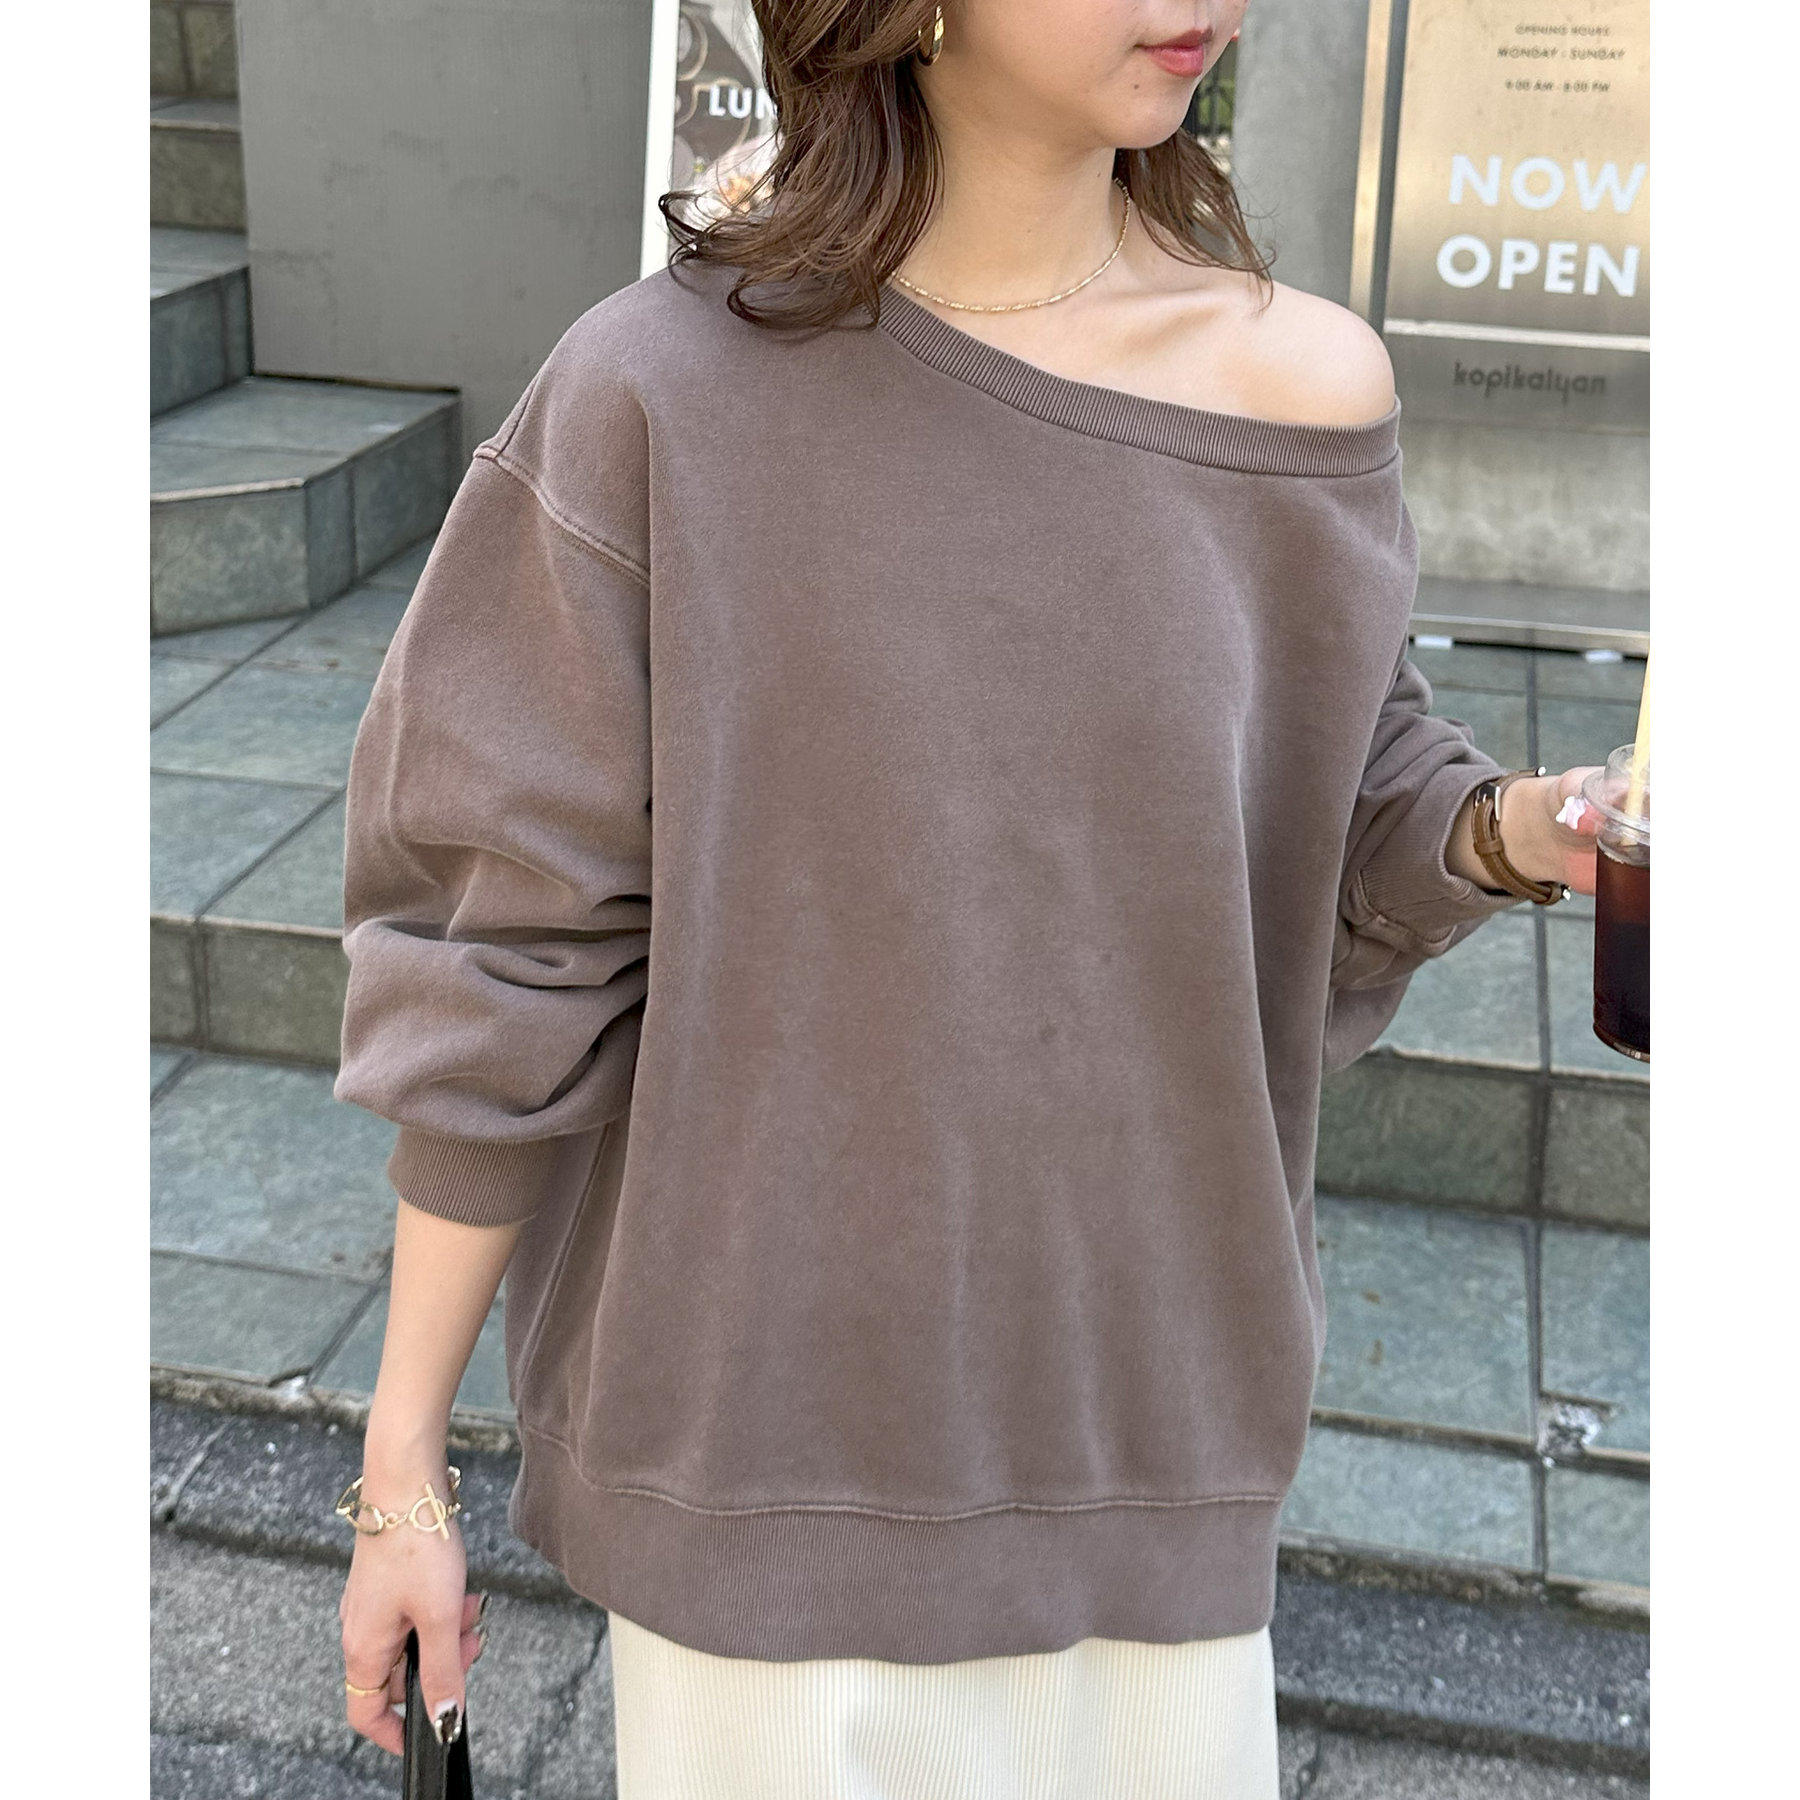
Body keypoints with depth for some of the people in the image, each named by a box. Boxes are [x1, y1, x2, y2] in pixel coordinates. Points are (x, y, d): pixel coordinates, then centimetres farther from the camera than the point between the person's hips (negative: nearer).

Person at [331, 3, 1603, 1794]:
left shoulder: (1303, 381, -5)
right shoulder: (658, 393, -13)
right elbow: (501, 962, -8)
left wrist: (1516, 833, -14)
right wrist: (401, 1469, -3)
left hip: (1142, 1438, 3)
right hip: (763, 1453, -2)